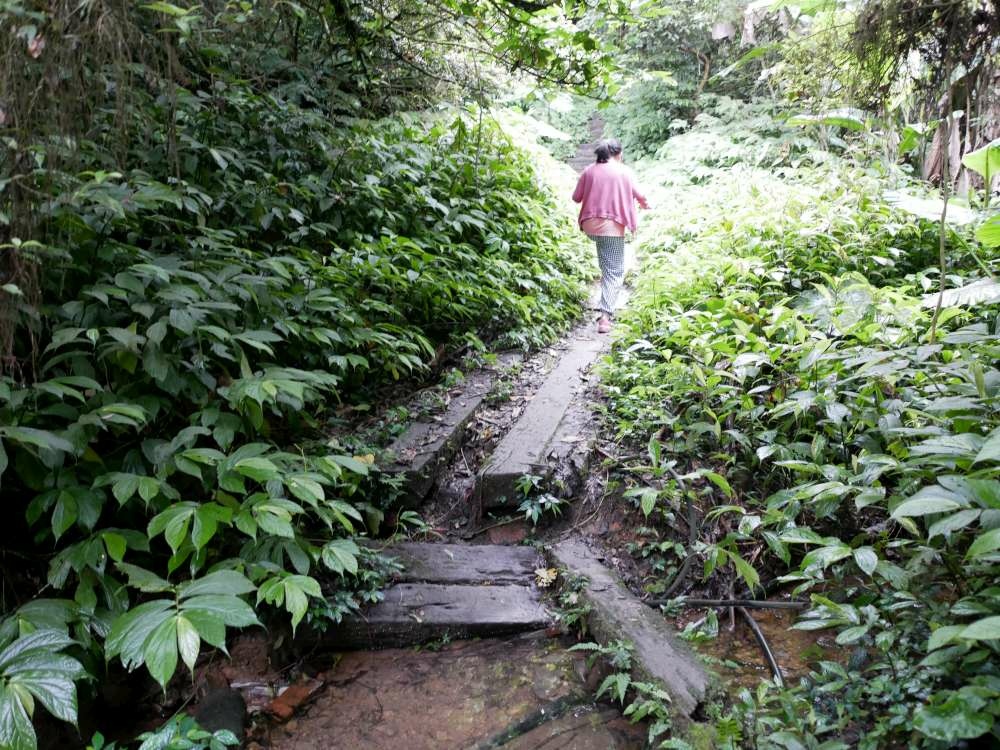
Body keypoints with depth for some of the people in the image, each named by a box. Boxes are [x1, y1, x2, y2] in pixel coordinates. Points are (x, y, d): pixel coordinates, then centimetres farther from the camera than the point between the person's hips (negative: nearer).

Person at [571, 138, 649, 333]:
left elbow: (576, 197, 9)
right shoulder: (625, 172, -1)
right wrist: (644, 203, 29)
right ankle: (605, 316, -11)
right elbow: (638, 195, 6)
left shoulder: (589, 171, 4)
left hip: (590, 226, 4)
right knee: (614, 272, 1)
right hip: (613, 227, -3)